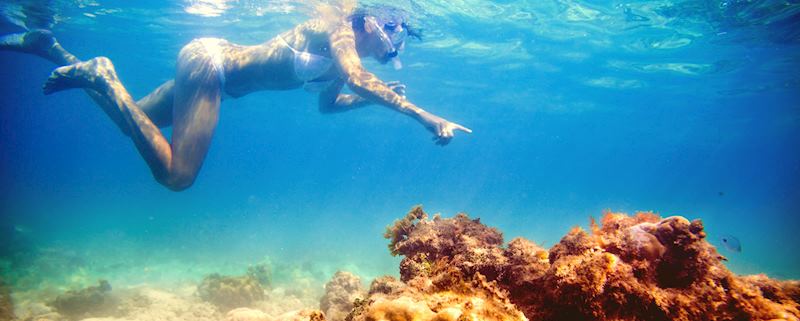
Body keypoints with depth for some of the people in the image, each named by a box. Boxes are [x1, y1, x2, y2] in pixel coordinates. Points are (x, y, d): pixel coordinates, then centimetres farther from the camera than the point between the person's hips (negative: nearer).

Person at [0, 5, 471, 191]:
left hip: (218, 65, 10)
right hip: (210, 61, -10)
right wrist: (422, 115, -33)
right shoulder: (339, 30, -15)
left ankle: (50, 48, 27)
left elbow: (330, 104, 22)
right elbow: (359, 78, -32)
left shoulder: (339, 59, 12)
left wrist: (379, 95, 10)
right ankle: (101, 76, -9)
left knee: (134, 123, 21)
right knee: (175, 175, -18)